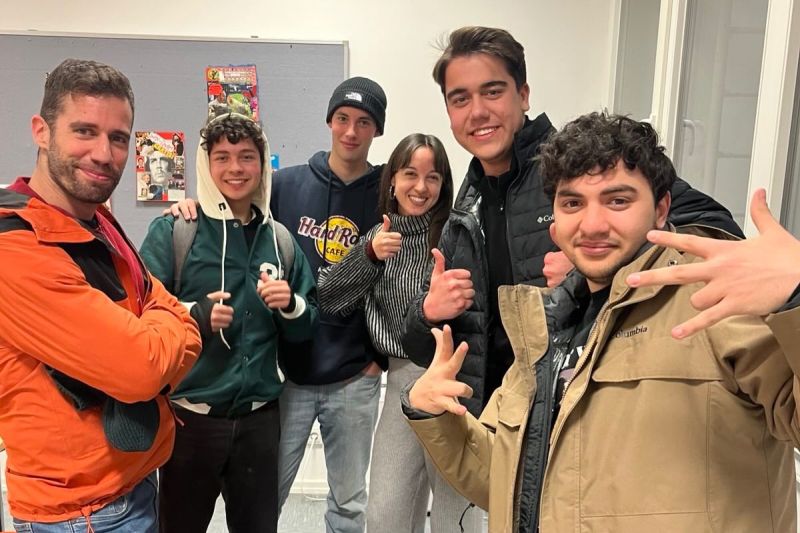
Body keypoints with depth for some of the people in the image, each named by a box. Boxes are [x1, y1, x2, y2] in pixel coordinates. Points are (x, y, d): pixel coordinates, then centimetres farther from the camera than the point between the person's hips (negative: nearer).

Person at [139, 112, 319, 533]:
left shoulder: (280, 239, 6)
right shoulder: (172, 231, -6)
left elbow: (305, 329, 9)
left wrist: (291, 305, -11)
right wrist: (194, 314, -26)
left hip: (259, 417, 4)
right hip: (189, 415, -3)